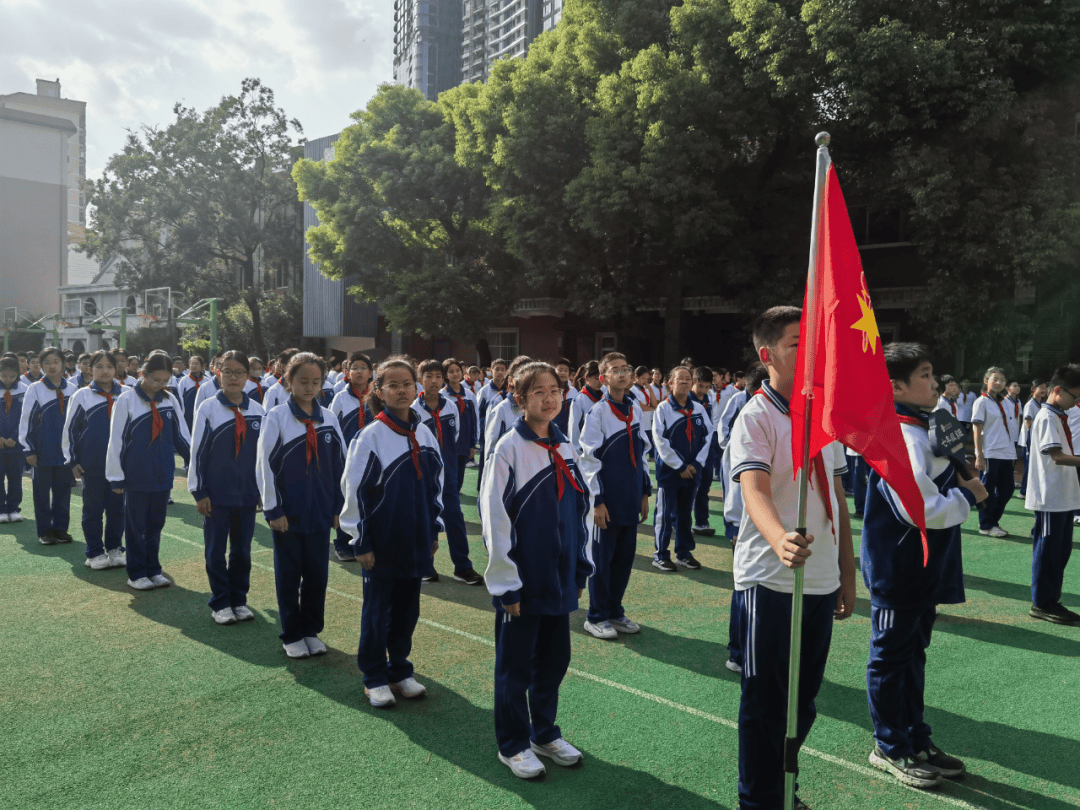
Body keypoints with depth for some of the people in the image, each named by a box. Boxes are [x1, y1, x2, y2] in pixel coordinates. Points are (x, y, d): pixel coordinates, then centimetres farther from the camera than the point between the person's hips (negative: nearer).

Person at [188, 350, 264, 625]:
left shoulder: (258, 412, 3)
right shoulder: (208, 409, -5)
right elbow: (197, 452, -3)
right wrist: (199, 492, -6)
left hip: (247, 494, 3)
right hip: (216, 494, -2)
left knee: (242, 550, 11)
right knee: (216, 551, 7)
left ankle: (239, 600, 24)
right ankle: (220, 604, 19)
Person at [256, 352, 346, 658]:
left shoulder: (328, 420, 4)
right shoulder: (276, 418, -6)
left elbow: (340, 466, 8)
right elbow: (265, 465, -7)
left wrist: (338, 506, 6)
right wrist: (273, 509, -9)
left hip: (320, 512, 3)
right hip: (288, 512, -3)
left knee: (317, 575, 10)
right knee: (288, 575, 8)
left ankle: (311, 630, 26)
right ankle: (292, 635, 22)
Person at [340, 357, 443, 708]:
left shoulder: (424, 435, 4)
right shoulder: (371, 436, -12)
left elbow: (436, 484, 12)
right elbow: (354, 491, -10)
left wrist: (434, 530, 11)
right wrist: (361, 542, -10)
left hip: (416, 541, 5)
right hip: (382, 543, -5)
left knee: (407, 606, 15)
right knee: (377, 609, 8)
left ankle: (400, 670, 31)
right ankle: (375, 678, 23)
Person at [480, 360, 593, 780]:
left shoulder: (565, 448, 5)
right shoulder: (509, 448, -13)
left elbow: (581, 509, 13)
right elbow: (495, 518, -14)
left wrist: (582, 567, 11)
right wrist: (506, 584, -14)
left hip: (560, 580, 6)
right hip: (523, 581, -6)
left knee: (554, 658, 17)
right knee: (516, 665, 9)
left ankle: (544, 733, 36)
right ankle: (513, 745, 26)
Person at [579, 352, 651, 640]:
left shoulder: (636, 410, 8)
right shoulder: (597, 413, -10)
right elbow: (589, 459, -11)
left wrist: (645, 492, 14)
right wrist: (597, 501, -13)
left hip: (631, 499, 6)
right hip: (608, 500, -6)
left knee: (625, 556, 13)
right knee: (602, 558, 4)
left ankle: (615, 611, 27)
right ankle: (596, 617, 16)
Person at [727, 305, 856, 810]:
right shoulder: (755, 417, -12)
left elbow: (838, 499, 15)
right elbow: (754, 490, -27)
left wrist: (847, 574, 14)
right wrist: (780, 540, -47)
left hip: (821, 581, 7)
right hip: (770, 581, -7)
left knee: (803, 701, 17)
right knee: (765, 702, 5)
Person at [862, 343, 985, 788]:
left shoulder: (921, 429, 10)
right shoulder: (901, 437, -23)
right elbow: (922, 509, -28)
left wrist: (962, 483, 0)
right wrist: (968, 495, -13)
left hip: (922, 568, 10)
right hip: (897, 570, -10)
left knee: (912, 653, 20)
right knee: (891, 656, 6)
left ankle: (916, 740, 35)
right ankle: (890, 747, 22)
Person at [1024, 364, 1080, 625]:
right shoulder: (1047, 418, -15)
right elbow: (1057, 456, -23)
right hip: (1051, 498, -9)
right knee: (1048, 551, 0)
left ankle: (1050, 601, 23)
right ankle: (1042, 604, 10)